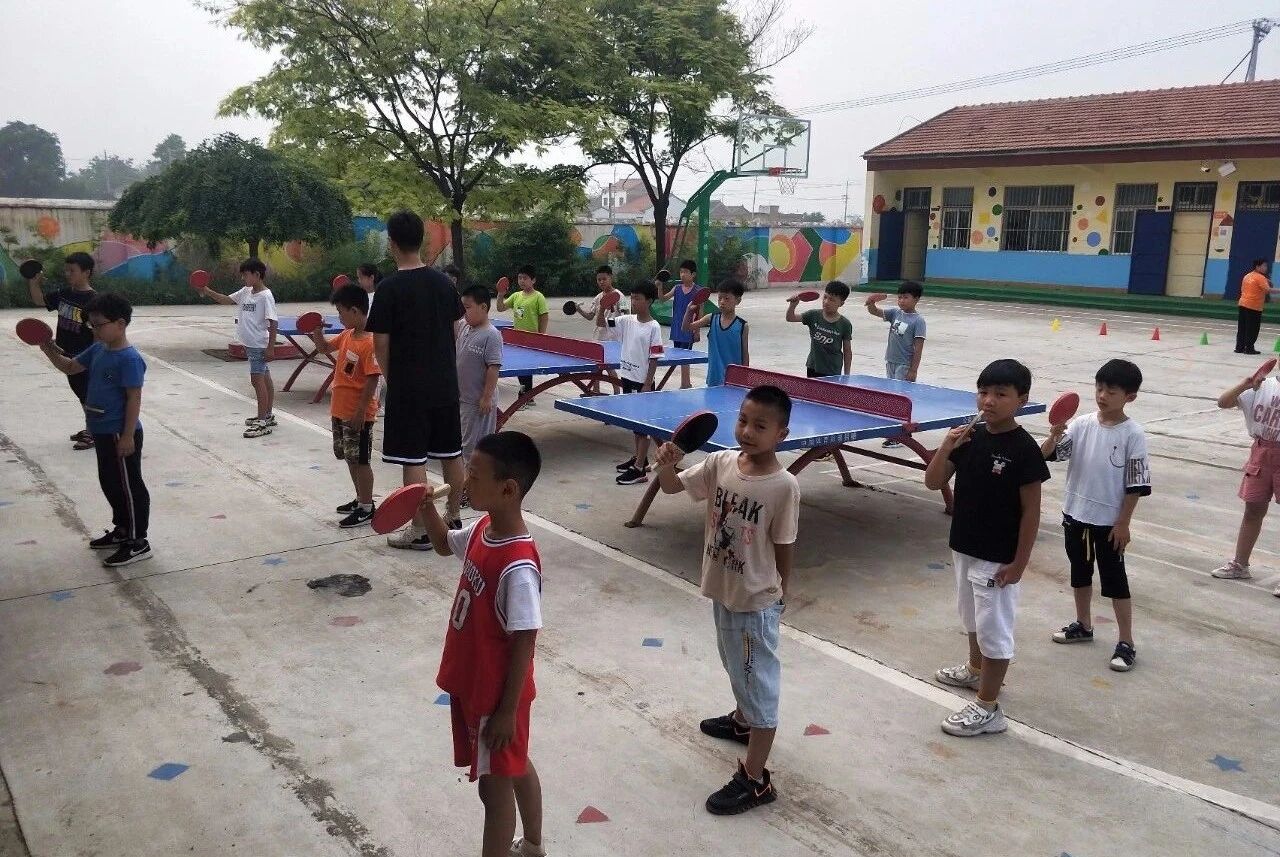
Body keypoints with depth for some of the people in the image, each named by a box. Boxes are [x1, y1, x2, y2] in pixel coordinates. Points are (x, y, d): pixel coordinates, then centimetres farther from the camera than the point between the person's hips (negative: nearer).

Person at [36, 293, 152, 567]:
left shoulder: (129, 359, -20)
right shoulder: (98, 350, 8)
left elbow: (134, 398, -21)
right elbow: (70, 367, 21)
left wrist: (127, 436, -22)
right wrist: (49, 349, 3)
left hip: (120, 435, -10)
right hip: (102, 432, 10)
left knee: (128, 486, -1)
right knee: (109, 483, 20)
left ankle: (138, 543, 7)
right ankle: (121, 530, 35)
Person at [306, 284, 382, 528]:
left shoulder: (370, 343, -21)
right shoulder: (347, 335, 6)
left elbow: (372, 381, -22)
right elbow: (325, 348, 23)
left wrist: (360, 413, -22)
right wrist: (317, 331, 3)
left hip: (357, 415, -9)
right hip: (340, 411, 9)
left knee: (360, 460, 1)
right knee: (349, 457, 18)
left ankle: (366, 509, 13)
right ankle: (361, 499, 32)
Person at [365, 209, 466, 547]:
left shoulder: (390, 288, -13)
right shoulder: (443, 282, 3)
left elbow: (381, 343, -10)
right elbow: (454, 330, 9)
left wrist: (389, 377, 6)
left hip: (408, 387, -6)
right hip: (446, 383, 6)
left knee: (413, 460, 1)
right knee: (451, 453, 13)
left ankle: (420, 531, 8)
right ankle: (453, 519, 25)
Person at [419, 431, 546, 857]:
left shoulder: (518, 566, -32)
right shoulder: (482, 529, -7)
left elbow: (524, 644, -25)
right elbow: (445, 544, 16)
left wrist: (507, 711, -17)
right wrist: (428, 510, -4)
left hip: (495, 693, -9)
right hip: (472, 681, 9)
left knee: (494, 785, 11)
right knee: (515, 766, 26)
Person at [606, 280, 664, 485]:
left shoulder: (653, 327, -14)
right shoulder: (627, 321, 4)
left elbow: (654, 358, -15)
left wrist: (648, 385, -17)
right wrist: (603, 307, -14)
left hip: (643, 382, -7)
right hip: (627, 378, 7)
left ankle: (639, 469, 0)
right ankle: (639, 457, 34)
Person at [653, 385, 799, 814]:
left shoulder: (784, 486, -22)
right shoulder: (720, 463, -7)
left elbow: (784, 547, -12)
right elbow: (672, 487, 0)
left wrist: (781, 592, -2)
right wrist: (667, 464, -21)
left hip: (756, 601, -7)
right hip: (722, 590, 7)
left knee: (759, 680, 3)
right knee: (736, 666, 30)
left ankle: (755, 779, 12)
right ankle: (742, 720, 56)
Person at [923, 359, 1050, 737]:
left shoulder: (1024, 449, -18)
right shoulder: (971, 437, -1)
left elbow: (1031, 511, -15)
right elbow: (933, 483, -1)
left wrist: (1019, 562, -15)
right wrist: (946, 448, -17)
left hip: (998, 558, -7)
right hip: (964, 548, 7)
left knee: (994, 628, 3)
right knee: (972, 616, 26)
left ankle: (987, 709, 14)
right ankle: (976, 670, 49)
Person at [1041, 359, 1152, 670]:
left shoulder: (1132, 434, -12)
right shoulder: (1081, 424, -2)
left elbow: (1136, 484, -10)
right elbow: (1047, 455, -8)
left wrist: (1123, 523, -10)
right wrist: (1054, 435, -28)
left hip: (1109, 521, -5)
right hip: (1075, 514, 5)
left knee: (1115, 581, 3)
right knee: (1080, 573, 19)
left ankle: (1126, 643, 14)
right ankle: (1083, 625, 37)